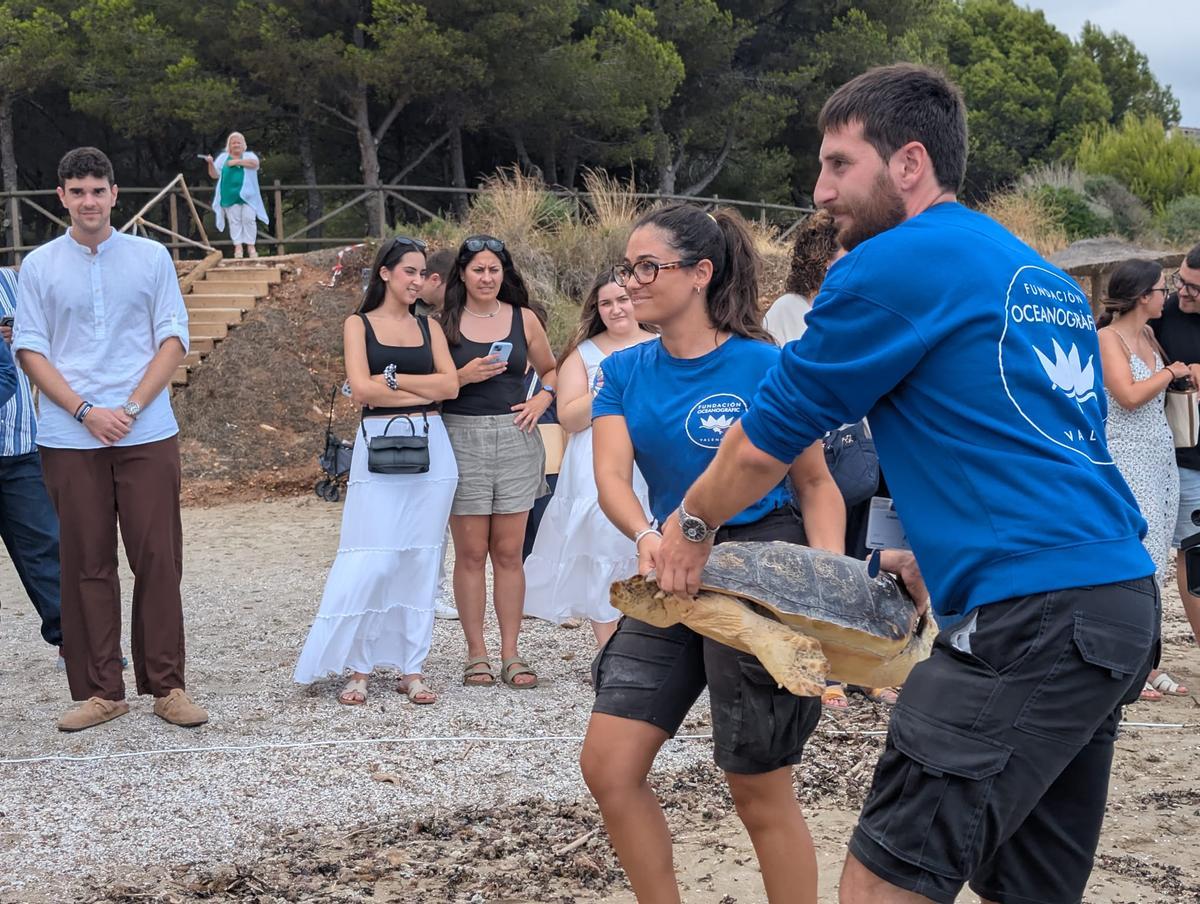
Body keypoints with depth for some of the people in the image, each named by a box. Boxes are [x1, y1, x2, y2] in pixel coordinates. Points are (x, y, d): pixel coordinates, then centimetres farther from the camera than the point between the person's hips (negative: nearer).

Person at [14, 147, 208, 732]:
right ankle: (99, 690, 10)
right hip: (69, 437, 0)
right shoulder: (38, 266, 7)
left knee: (158, 559, 0)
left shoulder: (151, 257, 7)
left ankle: (166, 685, 8)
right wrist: (86, 411, -9)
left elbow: (173, 338, 4)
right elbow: (29, 349, 3)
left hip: (147, 434, 0)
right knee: (85, 564, 3)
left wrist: (132, 407, -8)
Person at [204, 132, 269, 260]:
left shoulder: (249, 155, 9)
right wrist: (211, 164, -10)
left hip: (247, 195, -1)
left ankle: (250, 246, 0)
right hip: (230, 195, 1)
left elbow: (254, 163, -15)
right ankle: (238, 247, 0)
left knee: (248, 219, -5)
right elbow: (214, 175, 9)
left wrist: (237, 161, -19)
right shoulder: (223, 157, 13)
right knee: (234, 221, -1)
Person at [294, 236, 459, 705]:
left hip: (430, 448, 3)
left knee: (421, 560, 4)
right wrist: (423, 390, -4)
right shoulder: (359, 324, 5)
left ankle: (411, 670, 9)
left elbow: (450, 385, 1)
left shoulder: (429, 327, 14)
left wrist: (393, 378, -7)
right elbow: (362, 389, -8)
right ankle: (357, 670, 1)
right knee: (371, 561, -8)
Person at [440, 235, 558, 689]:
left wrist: (542, 399, 1)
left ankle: (510, 653, 9)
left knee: (508, 553, 3)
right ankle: (476, 653, 9)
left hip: (515, 436, 1)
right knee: (470, 553, 1)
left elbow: (550, 370, 20)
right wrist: (464, 376, -13)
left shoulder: (524, 318, 8)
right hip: (462, 438, -1)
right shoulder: (444, 322, 2)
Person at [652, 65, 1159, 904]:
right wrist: (942, 555, 30)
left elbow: (768, 439, 1)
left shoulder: (894, 266, -6)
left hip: (1029, 616, -9)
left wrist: (691, 524, 18)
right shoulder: (1050, 281, 21)